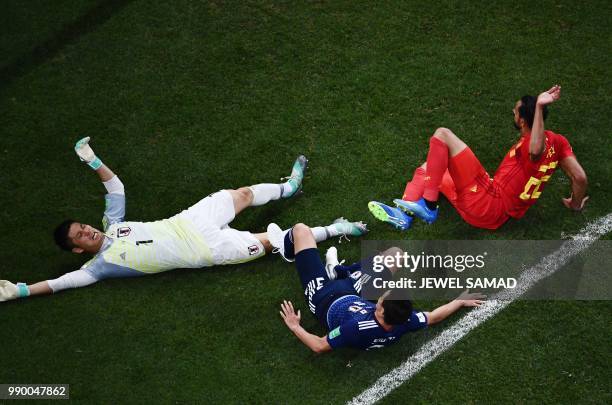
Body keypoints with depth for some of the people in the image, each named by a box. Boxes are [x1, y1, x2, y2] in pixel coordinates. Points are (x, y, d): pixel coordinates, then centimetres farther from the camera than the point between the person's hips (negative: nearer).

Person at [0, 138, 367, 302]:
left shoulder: (111, 225, 6)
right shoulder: (102, 264, -11)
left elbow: (116, 185, 12)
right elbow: (66, 280, -19)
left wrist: (92, 160, 1)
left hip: (186, 222, 6)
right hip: (204, 250, -6)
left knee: (242, 194, 13)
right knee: (268, 243, -4)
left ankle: (288, 187, 38)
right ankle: (332, 231, 3)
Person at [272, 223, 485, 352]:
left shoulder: (357, 328, -47)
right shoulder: (403, 322, -32)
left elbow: (319, 346, -35)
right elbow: (434, 317, -12)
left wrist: (295, 327, -23)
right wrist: (461, 301, 0)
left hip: (325, 298, -4)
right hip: (354, 296, 5)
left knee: (301, 230, -1)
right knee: (396, 254, 10)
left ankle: (287, 249, 40)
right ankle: (339, 270, 28)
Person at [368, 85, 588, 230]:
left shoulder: (530, 144, -19)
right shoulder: (558, 141, 5)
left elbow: (536, 151, -46)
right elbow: (580, 177, 6)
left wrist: (539, 107, -47)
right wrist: (576, 204, 24)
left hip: (486, 203, -10)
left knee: (442, 134, -15)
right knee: (428, 169, 23)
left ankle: (428, 206, -14)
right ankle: (403, 214, -1)